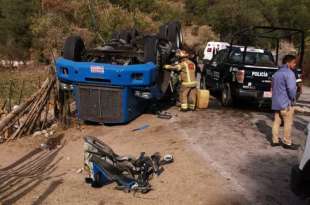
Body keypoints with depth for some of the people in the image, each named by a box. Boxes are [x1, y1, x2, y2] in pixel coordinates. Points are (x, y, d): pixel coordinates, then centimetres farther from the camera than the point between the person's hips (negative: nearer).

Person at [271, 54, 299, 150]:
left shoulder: (276, 73, 16)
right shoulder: (289, 73, -14)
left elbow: (273, 88, 19)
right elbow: (291, 88, -24)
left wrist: (276, 98, 18)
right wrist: (293, 99, -9)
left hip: (276, 103, 9)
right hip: (286, 103, -8)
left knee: (277, 122, 13)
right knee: (288, 124, 2)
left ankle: (275, 140, 18)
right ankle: (287, 143, 9)